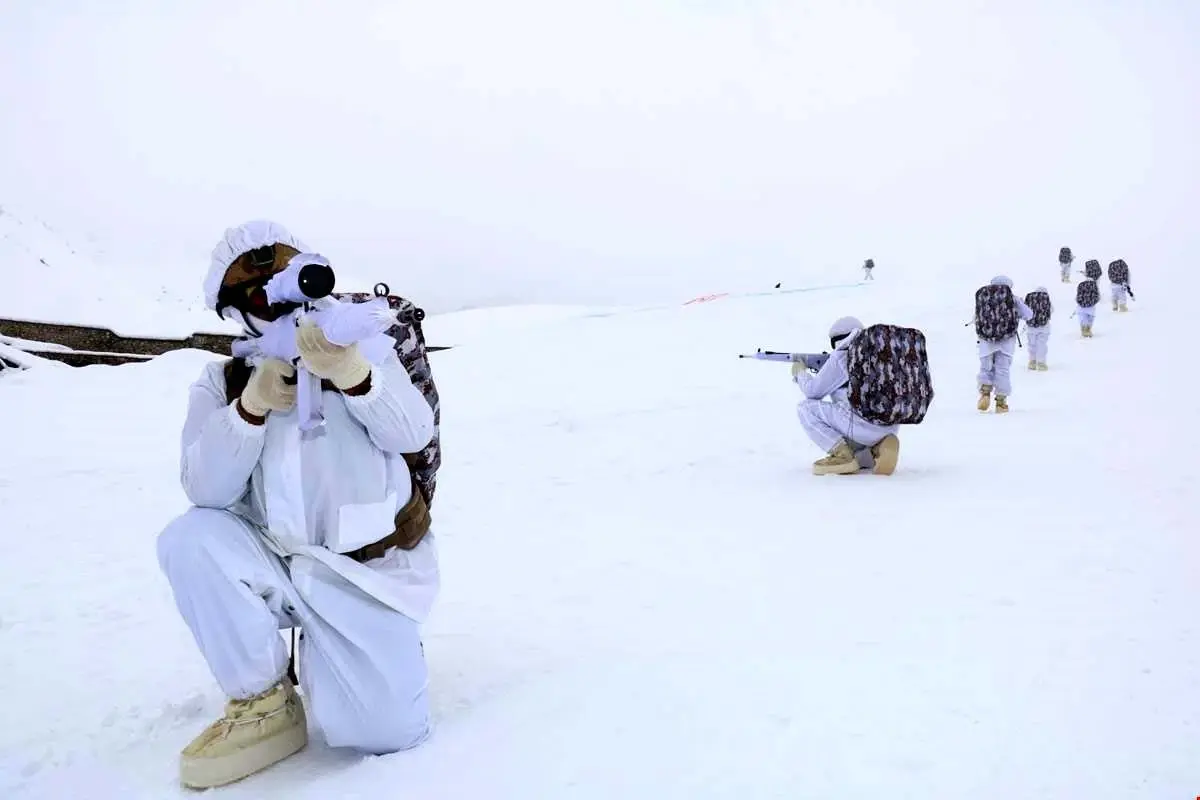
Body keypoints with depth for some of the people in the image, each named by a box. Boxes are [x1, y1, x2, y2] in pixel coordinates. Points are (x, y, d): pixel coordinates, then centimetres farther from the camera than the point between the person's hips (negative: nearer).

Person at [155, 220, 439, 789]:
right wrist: (252, 404, -28)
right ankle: (264, 705, -8)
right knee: (189, 540, -28)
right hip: (274, 566, 3)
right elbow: (206, 491, -11)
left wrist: (352, 376, -37)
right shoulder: (222, 381, 4)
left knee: (380, 732, -18)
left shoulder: (360, 352, 1)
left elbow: (413, 432, -17)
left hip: (367, 570, -2)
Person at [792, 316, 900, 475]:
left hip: (863, 424, -9)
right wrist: (823, 370, 30)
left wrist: (800, 372, 21)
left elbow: (813, 391, 3)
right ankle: (878, 447, 4)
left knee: (805, 407, 5)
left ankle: (841, 455, -7)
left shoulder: (841, 357, -3)